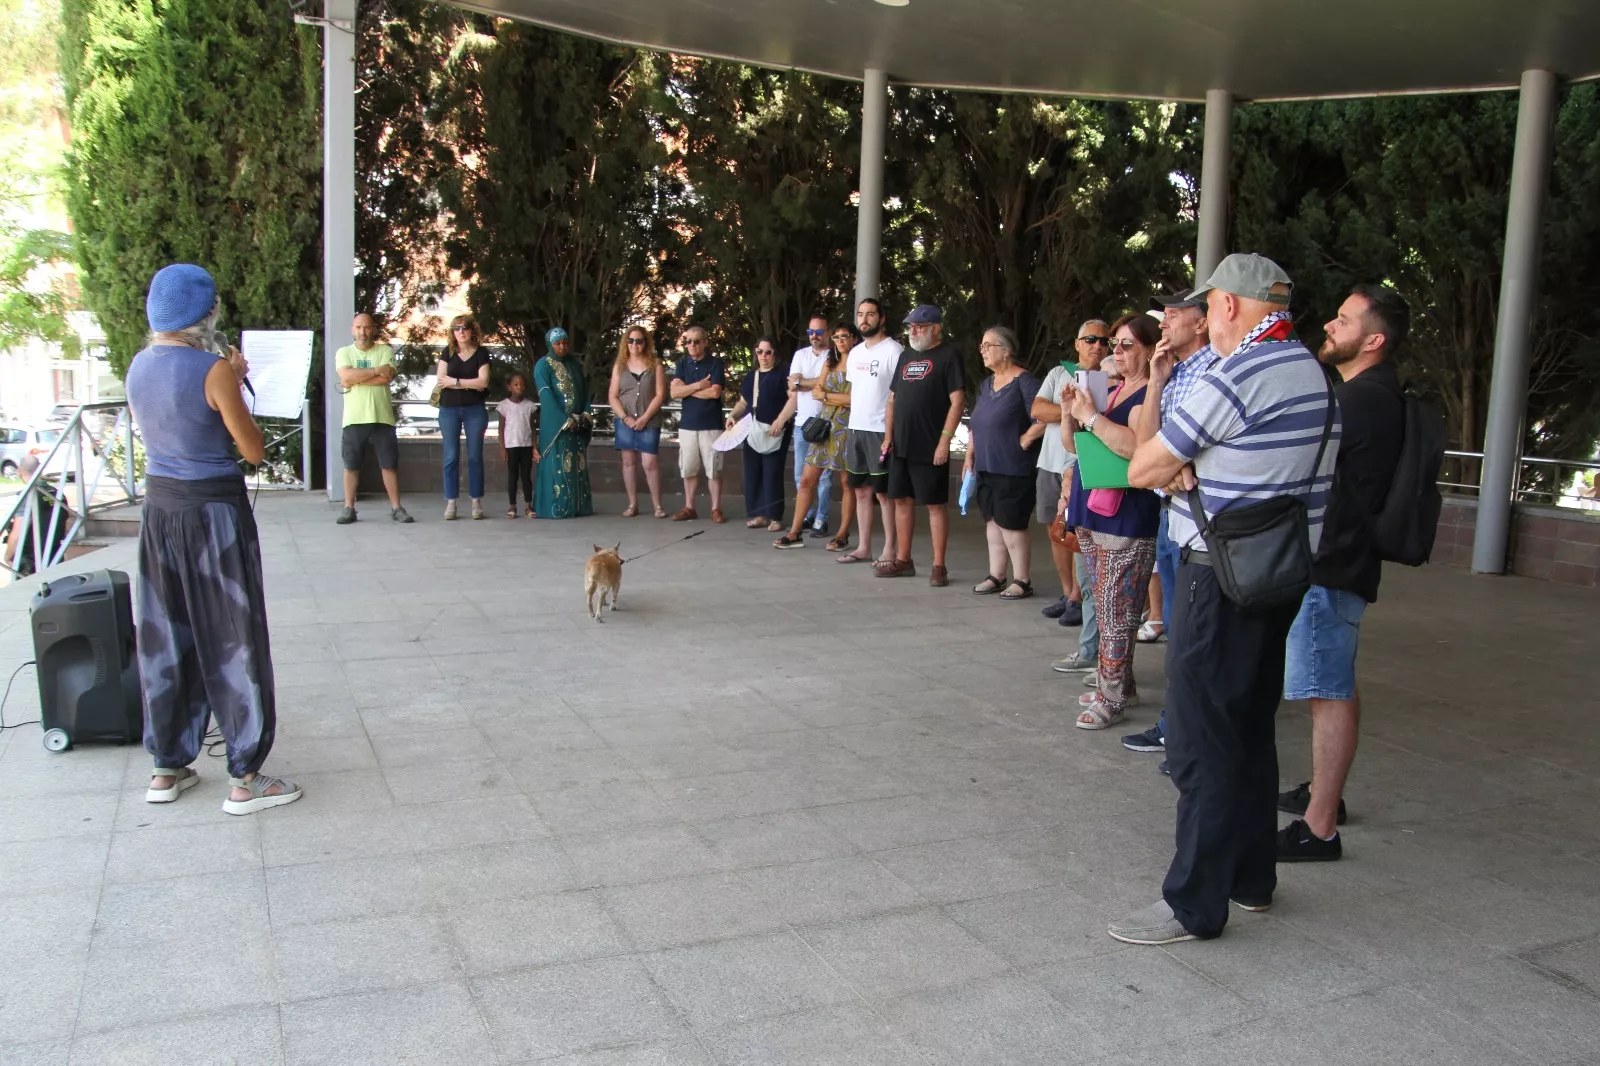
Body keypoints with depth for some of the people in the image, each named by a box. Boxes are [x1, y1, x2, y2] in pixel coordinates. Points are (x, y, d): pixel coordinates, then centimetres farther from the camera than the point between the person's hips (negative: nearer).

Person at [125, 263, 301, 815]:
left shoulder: (138, 366, 5)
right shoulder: (214, 370, -16)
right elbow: (255, 451, -11)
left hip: (159, 505, 7)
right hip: (214, 509, -7)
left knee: (165, 638, 15)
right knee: (231, 640, 2)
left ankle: (167, 768, 26)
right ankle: (244, 779, 8)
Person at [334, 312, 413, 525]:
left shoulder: (386, 351, 4)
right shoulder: (343, 352, 6)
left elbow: (385, 378, -11)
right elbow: (346, 376, -13)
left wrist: (355, 380, -10)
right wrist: (376, 370, -12)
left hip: (382, 417, 0)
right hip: (354, 418, 0)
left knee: (389, 464, 3)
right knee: (351, 465, 5)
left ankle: (396, 507, 10)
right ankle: (349, 508, 12)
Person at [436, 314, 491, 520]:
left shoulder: (481, 353, 3)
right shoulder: (448, 352, 6)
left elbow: (483, 382, -8)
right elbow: (441, 380, -3)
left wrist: (455, 382, -9)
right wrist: (470, 384, -8)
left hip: (474, 410, -1)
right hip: (449, 410, 1)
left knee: (475, 456, 1)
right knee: (451, 456, 0)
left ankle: (476, 502, 7)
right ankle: (450, 503, 3)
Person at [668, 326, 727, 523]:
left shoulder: (716, 363, -3)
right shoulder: (682, 364, 9)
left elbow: (715, 392, -15)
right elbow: (674, 392, -3)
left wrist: (687, 389, -7)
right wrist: (699, 385, -12)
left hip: (711, 425, -4)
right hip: (687, 424, 4)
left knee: (713, 469, -1)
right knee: (688, 469, 7)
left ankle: (716, 509, 5)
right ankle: (689, 508, 15)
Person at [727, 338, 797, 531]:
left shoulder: (781, 375, -3)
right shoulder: (750, 377, 18)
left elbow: (794, 398, -14)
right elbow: (744, 402, 26)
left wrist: (780, 420, -22)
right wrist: (733, 415, 7)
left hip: (774, 433, -7)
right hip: (752, 432, 7)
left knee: (772, 474, -7)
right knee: (752, 473, 5)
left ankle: (775, 517, -1)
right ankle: (759, 514, 12)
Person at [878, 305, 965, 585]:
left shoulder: (948, 355, -5)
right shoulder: (906, 357, 17)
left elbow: (957, 400, -12)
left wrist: (945, 440, -17)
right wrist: (888, 436, 11)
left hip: (930, 447, -7)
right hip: (901, 445, 7)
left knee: (935, 504, -2)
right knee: (901, 500, 10)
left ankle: (938, 566, 3)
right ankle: (903, 560, 20)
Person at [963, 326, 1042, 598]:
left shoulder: (1024, 382, -13)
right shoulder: (986, 384, 14)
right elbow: (975, 424, 21)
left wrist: (1023, 441, -15)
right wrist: (969, 456, 14)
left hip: (1013, 470, -8)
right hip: (986, 468, 8)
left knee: (1010, 523, -4)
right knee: (992, 520, 11)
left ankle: (1022, 581, 6)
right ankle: (996, 576, 19)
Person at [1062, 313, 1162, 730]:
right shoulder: (1111, 391, 17)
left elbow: (1135, 445, -26)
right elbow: (1072, 444, 20)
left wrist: (1091, 415, -20)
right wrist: (1070, 409, 3)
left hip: (1126, 520, -9)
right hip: (1092, 515, 9)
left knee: (1115, 611, -5)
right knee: (1105, 606, 14)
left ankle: (1111, 697, 0)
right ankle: (1119, 683, 24)